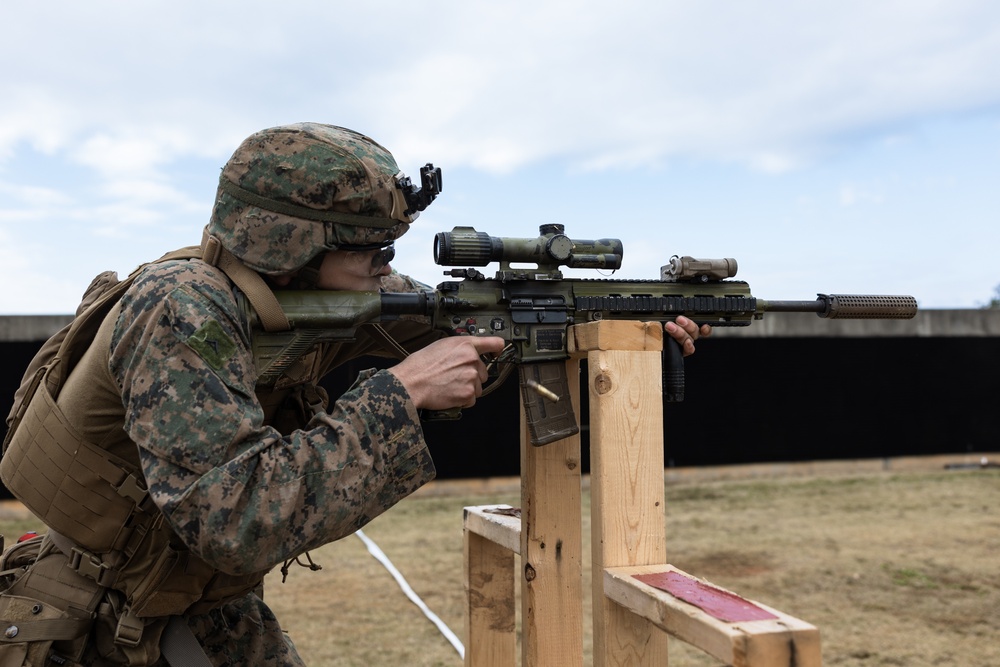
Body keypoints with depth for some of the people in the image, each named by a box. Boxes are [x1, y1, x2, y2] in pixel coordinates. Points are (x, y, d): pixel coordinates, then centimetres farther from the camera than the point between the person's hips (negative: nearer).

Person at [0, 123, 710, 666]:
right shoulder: (181, 309, -31)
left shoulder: (325, 292, -11)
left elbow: (466, 321, 0)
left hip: (213, 606, 6)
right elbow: (239, 521, -39)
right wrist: (400, 391, -36)